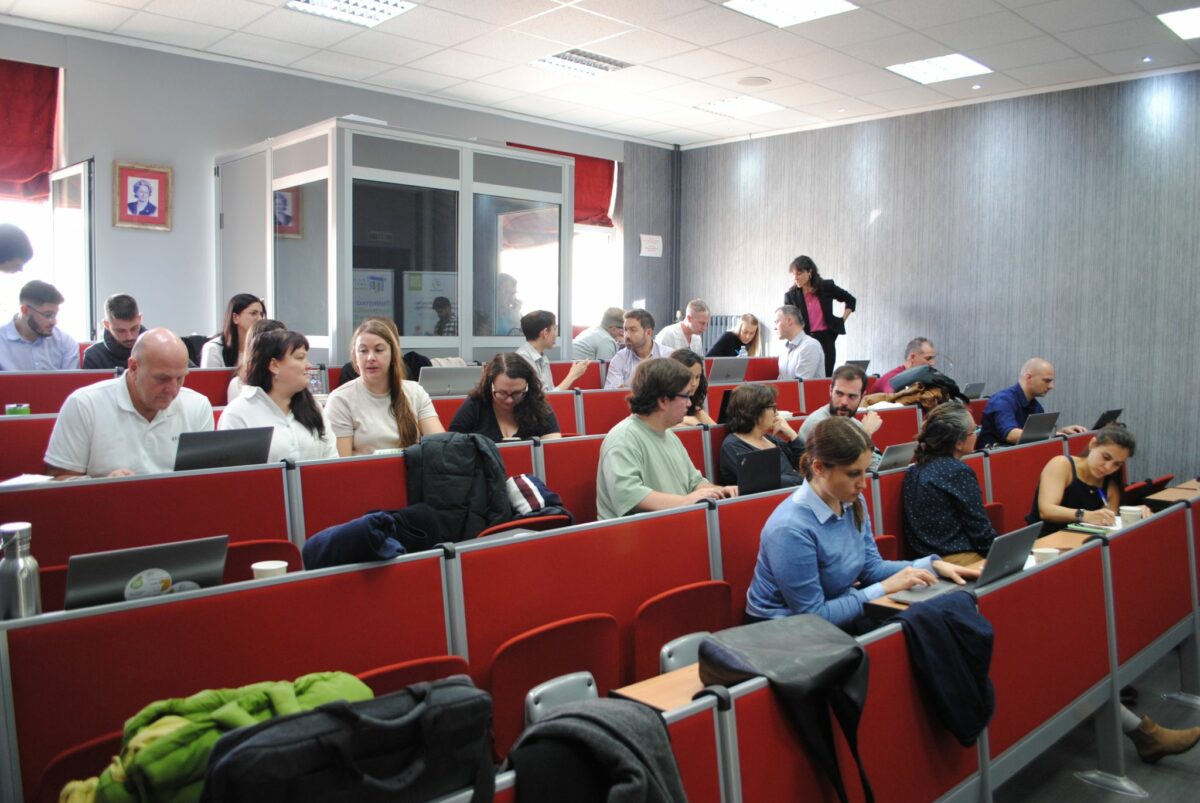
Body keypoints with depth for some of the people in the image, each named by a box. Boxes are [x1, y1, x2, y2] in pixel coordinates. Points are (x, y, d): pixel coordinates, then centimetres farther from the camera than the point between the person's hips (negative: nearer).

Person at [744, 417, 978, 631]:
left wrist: (932, 564, -5)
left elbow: (871, 567, 8)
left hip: (836, 613, 8)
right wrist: (885, 588, -20)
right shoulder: (790, 528, -29)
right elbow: (813, 616, -24)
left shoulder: (854, 503, -2)